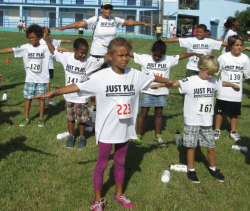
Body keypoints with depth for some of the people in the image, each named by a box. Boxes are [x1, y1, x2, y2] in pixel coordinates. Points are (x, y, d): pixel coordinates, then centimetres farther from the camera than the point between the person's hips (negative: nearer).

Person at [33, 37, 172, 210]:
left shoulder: (135, 75, -5)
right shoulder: (100, 77, -16)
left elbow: (153, 78, 12)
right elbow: (78, 86, -17)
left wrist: (168, 81, 26)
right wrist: (53, 93, -22)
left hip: (125, 129, 4)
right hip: (106, 130, -3)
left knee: (120, 162, 20)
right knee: (102, 164, 11)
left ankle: (119, 194, 41)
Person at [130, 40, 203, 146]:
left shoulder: (168, 60, 1)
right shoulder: (144, 58, -6)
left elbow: (181, 56, 12)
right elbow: (130, 53, -6)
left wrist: (194, 53, 16)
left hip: (161, 92, 2)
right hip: (147, 91, -2)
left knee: (159, 114, 13)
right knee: (143, 113, 5)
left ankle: (158, 135, 28)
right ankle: (138, 135, 16)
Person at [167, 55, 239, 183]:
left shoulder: (213, 82, 4)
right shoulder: (190, 82, -13)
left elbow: (223, 83, 26)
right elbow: (173, 83, -27)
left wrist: (234, 85, 45)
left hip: (207, 122, 4)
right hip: (192, 122, -4)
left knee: (211, 147, 11)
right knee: (191, 147, 6)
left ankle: (213, 169, 32)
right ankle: (191, 170, 23)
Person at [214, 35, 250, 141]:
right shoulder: (224, 57, -10)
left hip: (236, 92, 2)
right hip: (223, 91, -2)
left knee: (234, 113, 13)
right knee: (220, 111, 11)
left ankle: (233, 131, 31)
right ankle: (217, 130, 28)